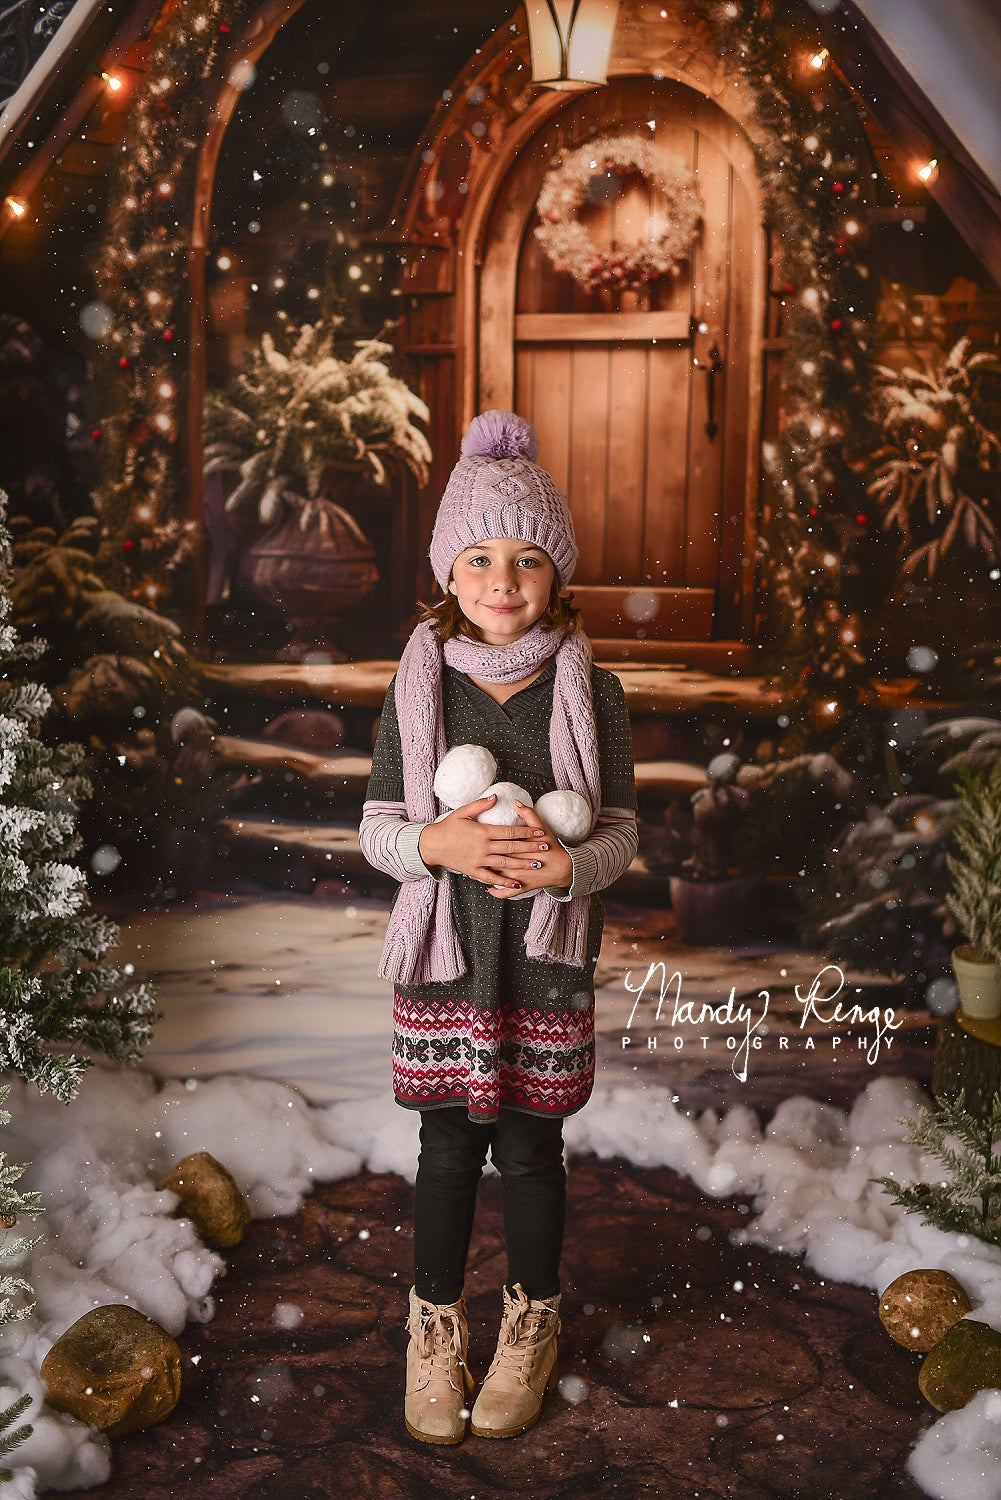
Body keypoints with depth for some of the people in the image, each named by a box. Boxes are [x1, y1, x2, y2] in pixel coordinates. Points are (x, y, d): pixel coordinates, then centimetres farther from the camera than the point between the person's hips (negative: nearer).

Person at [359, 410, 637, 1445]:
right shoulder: (418, 687, -4)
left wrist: (568, 864, -23)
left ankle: (532, 1327, 35)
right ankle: (436, 1329, 34)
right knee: (449, 1146, 11)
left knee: (529, 1147, 10)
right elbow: (376, 828, -1)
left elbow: (622, 832, -2)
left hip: (548, 954, 0)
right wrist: (437, 842, -23)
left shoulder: (589, 689, -5)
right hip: (444, 949, 1)